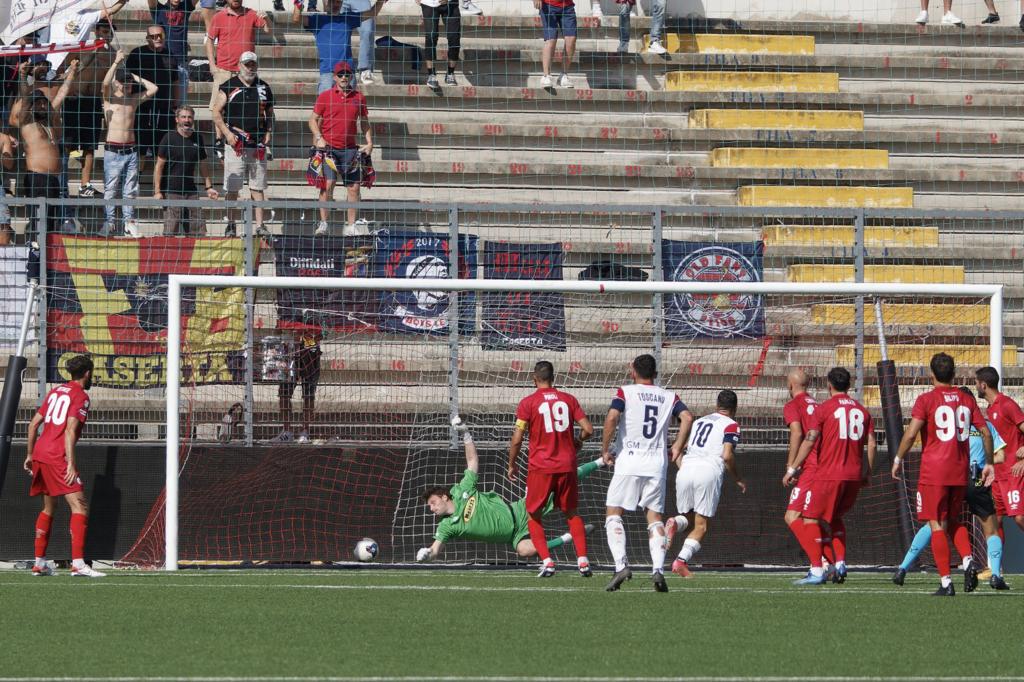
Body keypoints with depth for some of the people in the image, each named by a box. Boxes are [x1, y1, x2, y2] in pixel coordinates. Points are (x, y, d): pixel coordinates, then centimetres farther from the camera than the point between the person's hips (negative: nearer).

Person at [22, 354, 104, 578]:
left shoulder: (56, 391, 18)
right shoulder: (80, 396, -6)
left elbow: (34, 423, 20)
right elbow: (70, 430, -17)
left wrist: (30, 455, 26)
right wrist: (71, 463, -20)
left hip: (40, 454, 9)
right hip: (57, 457, -9)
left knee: (48, 508, 20)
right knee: (79, 507, -12)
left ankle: (39, 563, 21)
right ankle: (78, 563, -23)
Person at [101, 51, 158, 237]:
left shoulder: (134, 99, 12)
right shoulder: (110, 99, 1)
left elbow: (153, 89, 10)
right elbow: (105, 84, -18)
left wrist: (135, 77, 10)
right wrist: (116, 62, -15)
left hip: (131, 149, 4)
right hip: (113, 150, -4)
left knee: (130, 189, 5)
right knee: (111, 188, -2)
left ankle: (129, 222, 11)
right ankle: (110, 222, 4)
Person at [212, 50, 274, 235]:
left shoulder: (264, 88, 12)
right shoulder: (228, 87, 2)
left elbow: (270, 114, 20)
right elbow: (216, 112, 1)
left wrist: (268, 133, 4)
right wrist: (227, 133, -10)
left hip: (258, 145, 3)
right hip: (235, 144, -3)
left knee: (258, 187, 3)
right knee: (232, 188, -2)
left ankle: (260, 225, 4)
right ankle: (231, 225, 5)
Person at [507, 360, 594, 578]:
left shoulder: (528, 403, -4)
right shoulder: (569, 399, 5)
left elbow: (517, 439, -6)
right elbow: (588, 429, 1)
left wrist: (512, 464, 8)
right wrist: (578, 442, 23)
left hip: (540, 468, -3)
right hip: (567, 466, 3)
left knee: (534, 516, 11)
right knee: (572, 514, 17)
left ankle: (547, 561, -3)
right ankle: (583, 561, 5)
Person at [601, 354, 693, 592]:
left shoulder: (625, 392, 2)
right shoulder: (669, 397, 11)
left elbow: (612, 417, -14)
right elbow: (687, 418, -2)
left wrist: (605, 450, -4)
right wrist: (676, 449, 5)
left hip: (628, 461, -3)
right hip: (657, 464, 3)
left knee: (613, 514, 5)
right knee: (655, 517, 9)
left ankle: (621, 565, -12)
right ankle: (658, 569, -8)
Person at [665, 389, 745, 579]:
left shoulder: (698, 422, 24)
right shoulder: (731, 425, 6)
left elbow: (676, 453, 20)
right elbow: (727, 456, -7)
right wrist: (738, 479, 6)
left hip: (685, 471, 5)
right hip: (709, 472, -5)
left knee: (689, 519, 20)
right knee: (701, 526, 2)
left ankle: (675, 523, -14)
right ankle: (682, 560, -17)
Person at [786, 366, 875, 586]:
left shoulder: (824, 409, -3)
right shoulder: (862, 411, 11)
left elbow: (809, 441, -9)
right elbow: (871, 444, 8)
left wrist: (792, 469, -4)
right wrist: (867, 474, 17)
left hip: (828, 475, -6)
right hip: (854, 475, 6)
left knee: (811, 519, 1)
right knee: (836, 518, 24)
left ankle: (817, 570, -8)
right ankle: (840, 563, 10)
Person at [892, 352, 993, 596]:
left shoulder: (926, 400, -6)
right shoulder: (966, 400, 8)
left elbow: (911, 433, -15)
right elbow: (986, 432, 8)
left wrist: (898, 460, -3)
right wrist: (988, 464, 17)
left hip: (933, 473, -5)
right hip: (960, 473, 5)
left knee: (937, 525, -1)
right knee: (954, 521, 20)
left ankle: (946, 583, -6)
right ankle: (968, 561, -5)